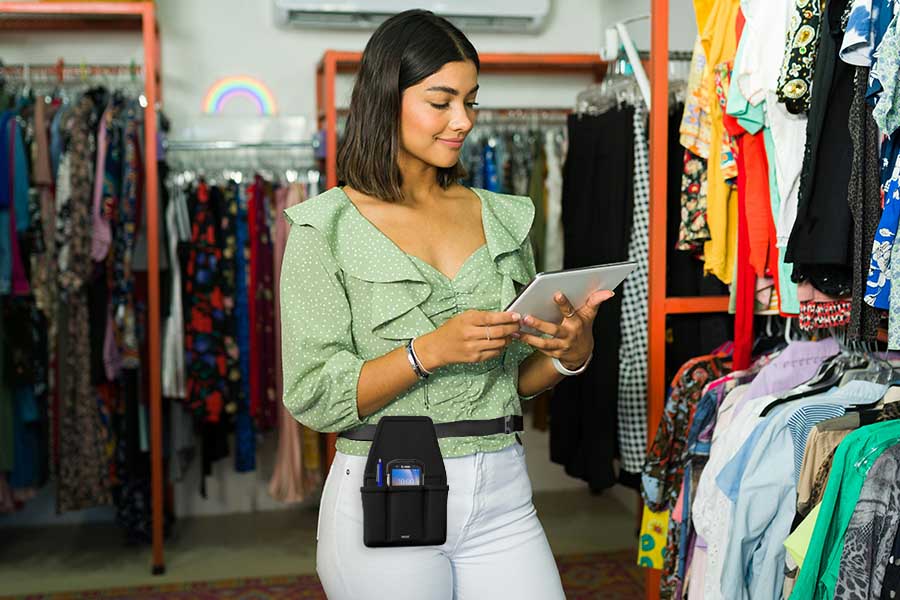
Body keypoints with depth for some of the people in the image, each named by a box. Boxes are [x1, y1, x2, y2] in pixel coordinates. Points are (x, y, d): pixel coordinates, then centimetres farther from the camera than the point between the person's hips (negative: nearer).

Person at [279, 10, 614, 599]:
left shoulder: (504, 218, 8)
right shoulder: (327, 229, -5)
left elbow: (519, 379, 13)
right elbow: (312, 397, -11)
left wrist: (572, 352, -7)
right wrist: (429, 351, -21)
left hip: (502, 493, 4)